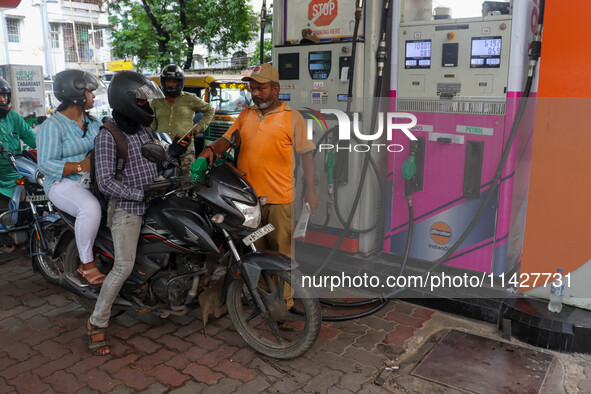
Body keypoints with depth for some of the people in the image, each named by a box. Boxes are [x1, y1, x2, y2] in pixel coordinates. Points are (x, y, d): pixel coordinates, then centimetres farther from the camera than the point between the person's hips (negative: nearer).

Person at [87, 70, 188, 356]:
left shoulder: (144, 129, 12)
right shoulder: (107, 136, -12)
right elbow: (106, 182, -18)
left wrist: (173, 152, 2)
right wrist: (143, 195, -22)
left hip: (151, 204, 8)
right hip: (127, 208, -8)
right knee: (124, 267, -12)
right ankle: (96, 324, 4)